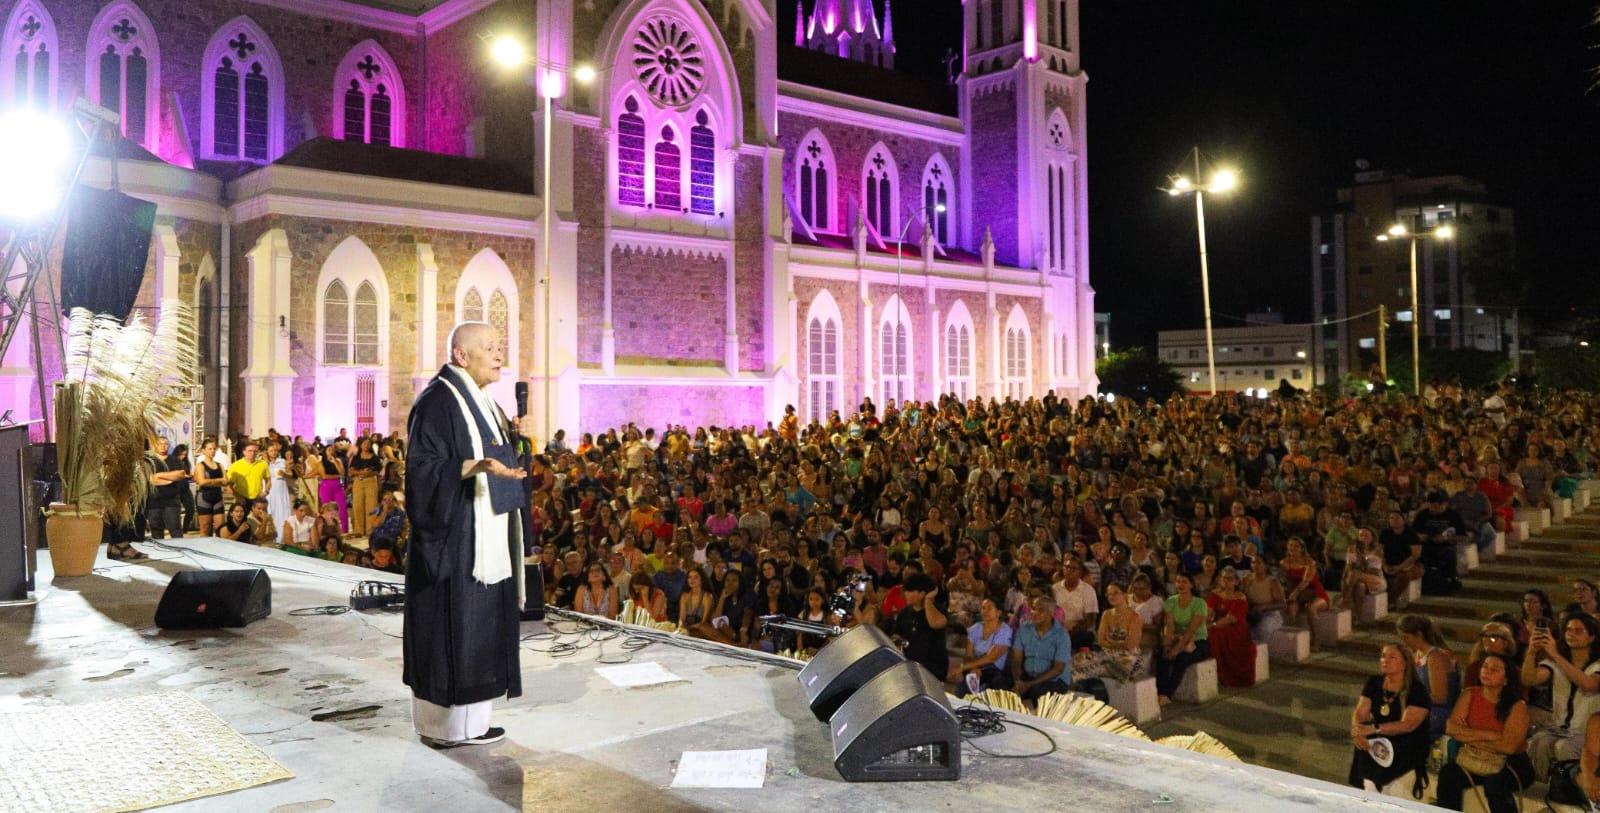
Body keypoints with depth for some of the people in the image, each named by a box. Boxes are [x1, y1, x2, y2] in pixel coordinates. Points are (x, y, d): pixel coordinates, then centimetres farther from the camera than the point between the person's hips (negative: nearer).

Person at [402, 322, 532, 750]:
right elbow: (423, 470, -20)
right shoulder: (437, 402, -14)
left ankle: (469, 719, 21)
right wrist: (475, 467, -33)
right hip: (454, 538, -10)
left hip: (484, 539, 10)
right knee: (454, 627, -4)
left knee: (479, 626, 12)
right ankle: (445, 724, 7)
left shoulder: (481, 401, 15)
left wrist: (516, 437, 5)